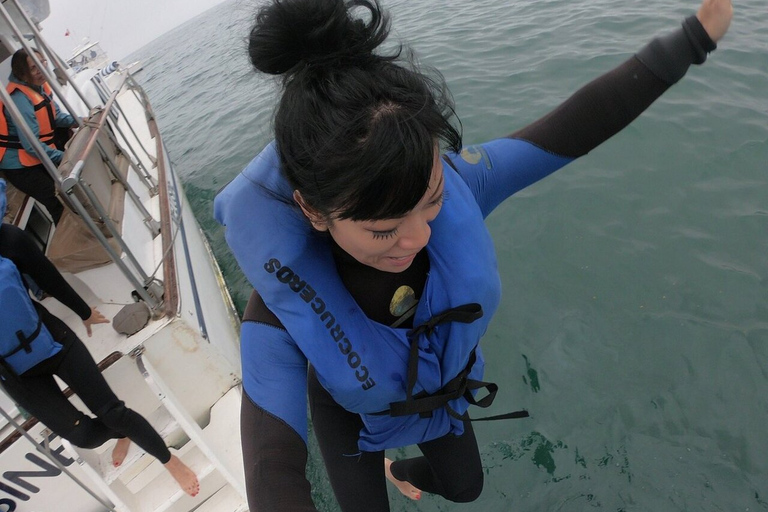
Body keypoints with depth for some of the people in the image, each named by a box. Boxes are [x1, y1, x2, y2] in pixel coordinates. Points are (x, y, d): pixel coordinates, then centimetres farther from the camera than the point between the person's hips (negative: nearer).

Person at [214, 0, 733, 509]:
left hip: (444, 387, 4)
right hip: (353, 412, -3)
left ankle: (400, 470, 68)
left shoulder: (456, 185, -36)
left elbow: (576, 126, -24)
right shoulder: (282, 307, -42)